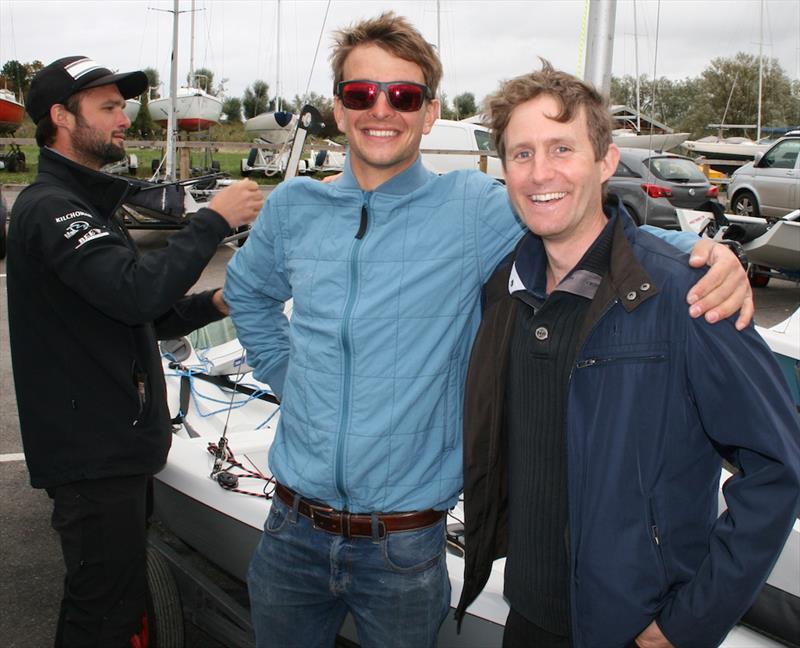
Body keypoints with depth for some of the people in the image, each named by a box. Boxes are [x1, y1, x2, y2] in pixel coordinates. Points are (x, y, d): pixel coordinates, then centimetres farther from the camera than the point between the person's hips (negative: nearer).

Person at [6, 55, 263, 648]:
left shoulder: (86, 204, 20)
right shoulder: (48, 208, -15)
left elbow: (127, 316, 20)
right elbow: (135, 292, -30)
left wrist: (211, 304, 4)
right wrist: (214, 220, -20)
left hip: (116, 443, 10)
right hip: (91, 454, -10)